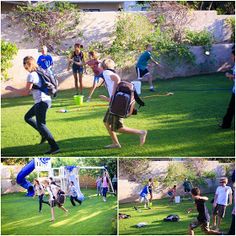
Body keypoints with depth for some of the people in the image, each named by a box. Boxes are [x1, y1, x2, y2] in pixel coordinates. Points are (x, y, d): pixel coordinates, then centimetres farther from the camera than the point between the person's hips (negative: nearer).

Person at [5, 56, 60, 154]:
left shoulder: (31, 75, -15)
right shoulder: (38, 72, 13)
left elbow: (26, 92, -15)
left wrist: (11, 89, -6)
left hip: (42, 102, -10)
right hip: (45, 100, 10)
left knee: (40, 124, -5)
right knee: (27, 117, 20)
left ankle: (54, 147, -7)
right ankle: (44, 134, 18)